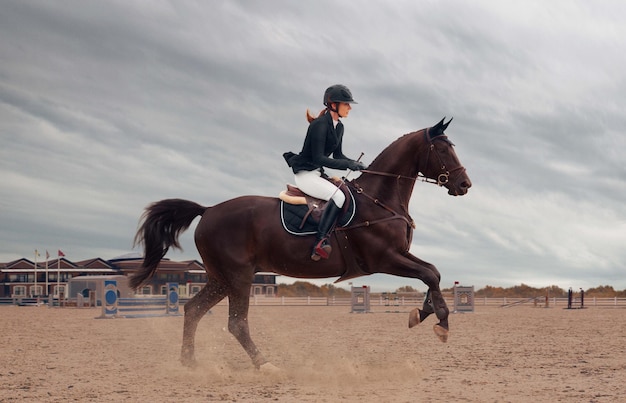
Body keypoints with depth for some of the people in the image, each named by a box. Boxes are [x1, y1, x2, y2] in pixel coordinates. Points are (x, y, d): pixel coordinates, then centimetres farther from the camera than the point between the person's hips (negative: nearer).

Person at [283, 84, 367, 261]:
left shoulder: (338, 127, 10)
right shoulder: (320, 125, -19)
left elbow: (338, 155, 17)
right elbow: (318, 158, -23)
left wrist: (356, 164, 0)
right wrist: (348, 165, -23)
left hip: (318, 173, 10)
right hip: (305, 174, -10)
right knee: (338, 196, -28)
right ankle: (319, 243, -30)